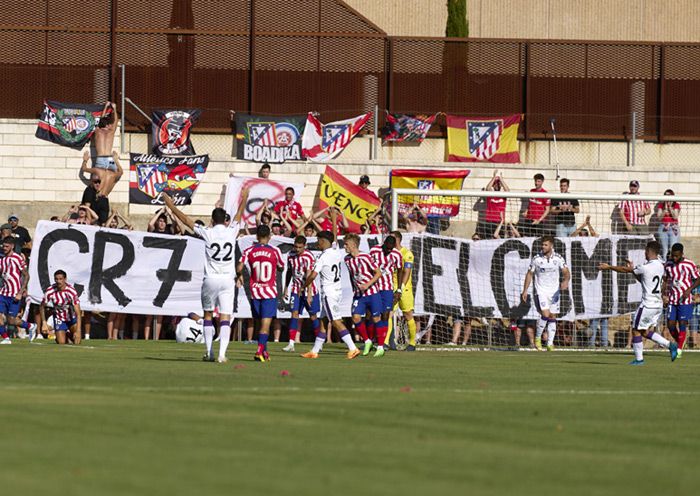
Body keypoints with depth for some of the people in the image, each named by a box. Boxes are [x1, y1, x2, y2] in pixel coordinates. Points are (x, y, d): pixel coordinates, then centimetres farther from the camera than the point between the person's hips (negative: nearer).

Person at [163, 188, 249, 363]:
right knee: (225, 317, -1)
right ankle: (222, 354, -12)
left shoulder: (208, 233, -6)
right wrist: (244, 199, 38)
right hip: (227, 279, 1)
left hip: (211, 279, -1)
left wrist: (170, 204, 15)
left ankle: (209, 352, 15)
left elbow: (186, 220, 3)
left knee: (208, 315, 16)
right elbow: (239, 215, 20)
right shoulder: (231, 232, 0)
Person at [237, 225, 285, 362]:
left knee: (261, 322, 15)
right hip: (270, 292, -3)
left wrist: (239, 276, 12)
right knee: (266, 323, -7)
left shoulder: (249, 251, 0)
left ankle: (264, 351, 21)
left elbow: (239, 267, -9)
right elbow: (281, 267, 10)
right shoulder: (275, 251, -4)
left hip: (255, 292, 3)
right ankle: (260, 350, -22)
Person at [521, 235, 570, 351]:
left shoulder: (558, 258, -2)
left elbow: (566, 272, -2)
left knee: (552, 317, 3)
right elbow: (530, 274, 5)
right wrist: (525, 291, 3)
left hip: (554, 292, 2)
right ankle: (537, 338, 1)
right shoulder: (536, 258, -4)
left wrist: (565, 281, -25)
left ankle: (550, 344, 9)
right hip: (541, 291, -2)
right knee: (545, 314, -18)